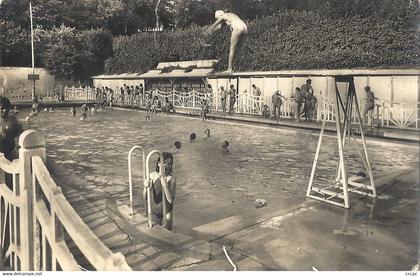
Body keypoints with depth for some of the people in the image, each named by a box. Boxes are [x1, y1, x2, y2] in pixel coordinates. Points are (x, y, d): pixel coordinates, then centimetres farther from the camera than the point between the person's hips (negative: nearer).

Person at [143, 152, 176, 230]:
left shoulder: (172, 179, -19)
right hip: (153, 213, 2)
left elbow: (170, 200, -26)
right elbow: (145, 197, -11)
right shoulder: (152, 176, -12)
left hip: (166, 214, -2)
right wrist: (146, 187, -31)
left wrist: (164, 185, -36)